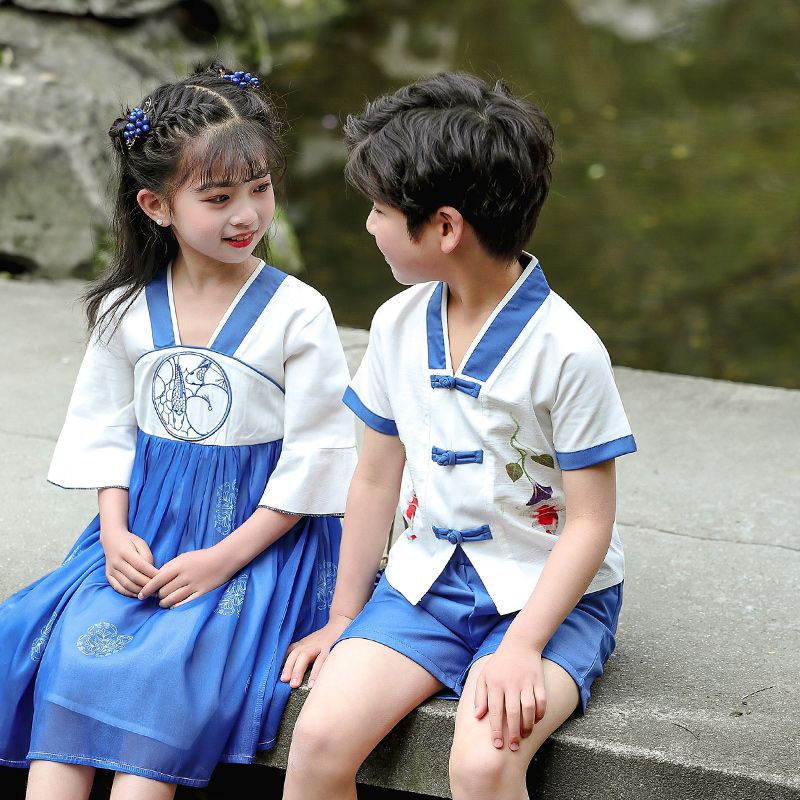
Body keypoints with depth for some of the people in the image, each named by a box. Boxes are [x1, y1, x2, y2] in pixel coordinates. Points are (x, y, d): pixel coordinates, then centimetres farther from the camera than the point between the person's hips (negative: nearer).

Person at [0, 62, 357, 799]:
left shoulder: (297, 313, -9)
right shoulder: (126, 308, 4)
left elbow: (315, 452, -8)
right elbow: (106, 426, 11)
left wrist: (225, 558, -13)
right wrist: (115, 532, -5)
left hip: (260, 536, -4)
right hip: (146, 525, 4)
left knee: (166, 670, -24)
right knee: (73, 652, -17)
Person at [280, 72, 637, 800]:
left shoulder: (566, 350, -15)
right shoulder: (399, 325, 3)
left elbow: (590, 523, -13)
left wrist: (521, 649, -22)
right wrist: (345, 617, 13)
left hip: (545, 595, -5)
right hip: (426, 578, 5)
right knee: (320, 738, -18)